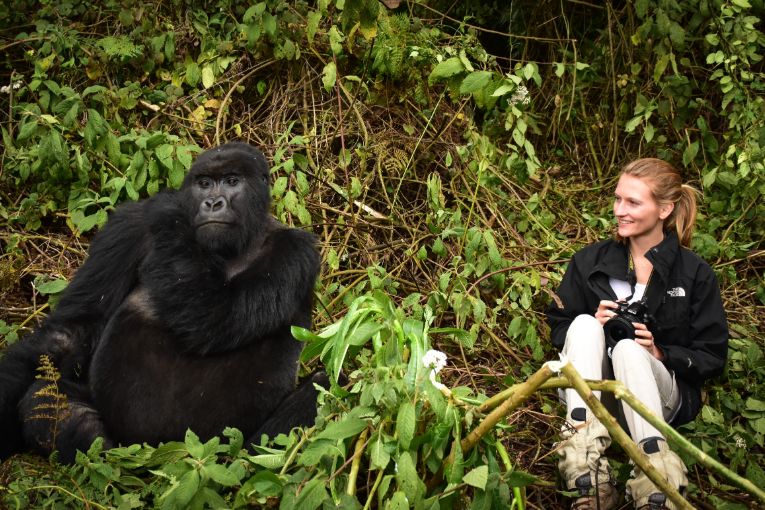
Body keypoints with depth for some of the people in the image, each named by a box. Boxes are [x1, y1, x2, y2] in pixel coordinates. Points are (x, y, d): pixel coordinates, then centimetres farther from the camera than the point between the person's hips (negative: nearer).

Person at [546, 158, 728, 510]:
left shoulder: (695, 273, 0)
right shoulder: (589, 261, 6)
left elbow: (713, 358, 0)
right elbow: (558, 329, 10)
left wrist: (660, 353, -17)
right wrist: (593, 325, -11)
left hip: (659, 395, -2)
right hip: (593, 391, 3)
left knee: (628, 348, -33)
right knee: (585, 325, -27)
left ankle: (655, 475, -47)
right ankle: (587, 477, -44)